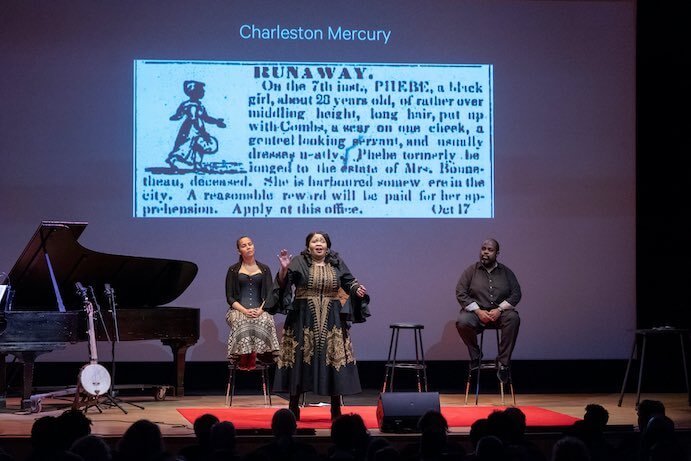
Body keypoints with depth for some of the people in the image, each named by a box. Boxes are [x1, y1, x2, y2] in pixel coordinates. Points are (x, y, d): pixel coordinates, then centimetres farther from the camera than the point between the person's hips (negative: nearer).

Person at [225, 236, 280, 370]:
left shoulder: (264, 269, 15)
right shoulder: (233, 270, 12)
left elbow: (269, 295, 8)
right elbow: (230, 297, 6)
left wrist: (260, 310, -12)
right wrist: (244, 310, -12)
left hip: (260, 310, 1)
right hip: (238, 309, -1)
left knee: (265, 321, -36)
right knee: (242, 323, -37)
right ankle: (243, 359, -36)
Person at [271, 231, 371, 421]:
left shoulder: (336, 263, 8)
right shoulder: (299, 262, -1)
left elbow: (349, 282, 10)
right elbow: (282, 284, -9)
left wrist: (357, 289, -10)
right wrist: (284, 269, -27)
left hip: (332, 321, 2)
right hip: (303, 320, -2)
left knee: (334, 359, -1)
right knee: (300, 360, -2)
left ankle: (336, 409, 8)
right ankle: (293, 408, 8)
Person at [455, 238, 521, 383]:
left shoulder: (506, 272, 9)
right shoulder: (471, 270, 6)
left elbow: (516, 294, 3)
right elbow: (460, 293, -2)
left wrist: (499, 309, -14)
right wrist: (478, 311, -15)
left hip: (499, 312, 1)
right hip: (476, 311, -1)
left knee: (513, 318, -33)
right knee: (462, 322, -34)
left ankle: (503, 362, -27)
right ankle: (475, 355, -5)